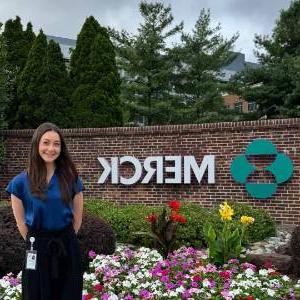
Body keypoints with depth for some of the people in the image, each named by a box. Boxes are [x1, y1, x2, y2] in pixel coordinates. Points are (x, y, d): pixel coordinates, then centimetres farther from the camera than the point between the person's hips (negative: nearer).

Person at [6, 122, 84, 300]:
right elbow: (21, 222, 3)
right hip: (38, 250, -1)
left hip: (68, 248, 1)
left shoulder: (71, 179, -1)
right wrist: (35, 244, 4)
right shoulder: (21, 182, -4)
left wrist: (64, 240, 6)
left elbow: (77, 218, 6)